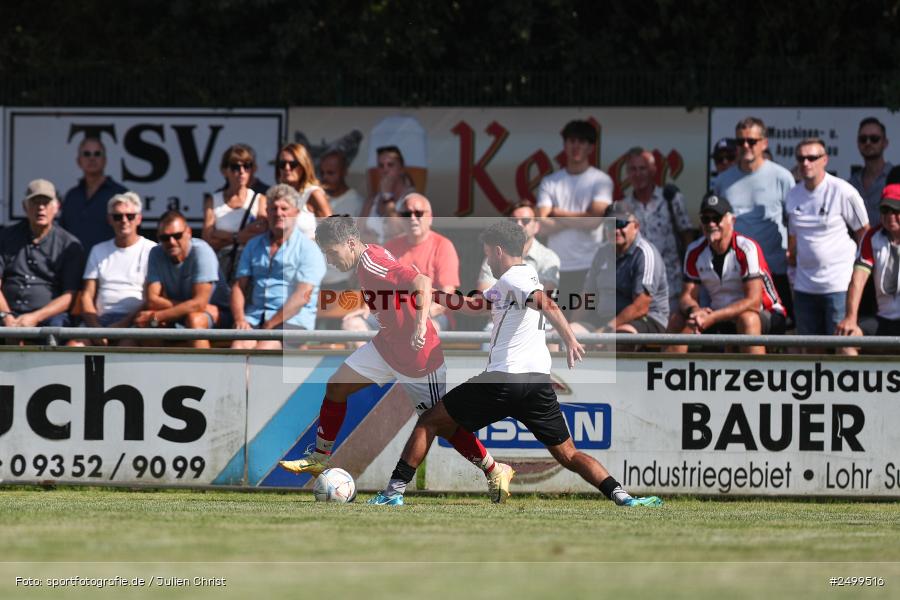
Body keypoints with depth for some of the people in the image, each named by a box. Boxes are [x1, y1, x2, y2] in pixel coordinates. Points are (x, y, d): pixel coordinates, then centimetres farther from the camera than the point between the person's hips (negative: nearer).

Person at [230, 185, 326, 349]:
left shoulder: (308, 250, 0)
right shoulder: (254, 246, 18)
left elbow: (302, 296, -10)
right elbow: (239, 286, 13)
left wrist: (270, 325, -16)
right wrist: (239, 319, -7)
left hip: (293, 320, -4)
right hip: (255, 317, 4)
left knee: (263, 349, -33)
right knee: (238, 347, -27)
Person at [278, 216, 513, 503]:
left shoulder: (372, 264, -26)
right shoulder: (367, 260, 2)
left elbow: (422, 282, -36)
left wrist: (421, 326, -44)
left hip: (418, 359, -9)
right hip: (387, 347, 9)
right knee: (336, 385, 6)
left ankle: (496, 472, 17)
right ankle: (320, 458, 17)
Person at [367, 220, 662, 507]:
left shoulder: (513, 278, -4)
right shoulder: (524, 274, 23)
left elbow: (547, 304, -24)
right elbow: (477, 304, 38)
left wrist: (570, 340, -39)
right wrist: (436, 297, 39)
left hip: (502, 380, -8)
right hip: (539, 381, 8)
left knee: (429, 423, 6)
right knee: (569, 455, 6)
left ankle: (395, 490, 3)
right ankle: (621, 495, -13)